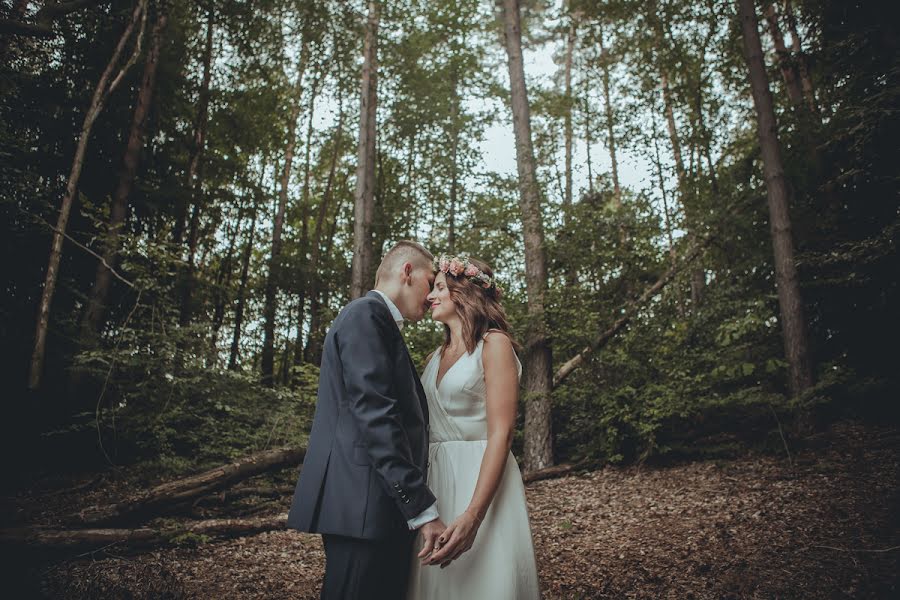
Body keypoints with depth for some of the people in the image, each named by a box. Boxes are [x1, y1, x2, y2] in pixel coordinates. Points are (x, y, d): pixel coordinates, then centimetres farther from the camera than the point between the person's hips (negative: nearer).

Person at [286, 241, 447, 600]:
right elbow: (375, 416, -20)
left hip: (382, 506, 10)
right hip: (364, 504, -10)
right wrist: (422, 507, -20)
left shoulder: (378, 320, 21)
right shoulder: (366, 315, -10)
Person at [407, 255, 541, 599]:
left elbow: (501, 434, -16)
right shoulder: (436, 357, 13)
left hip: (481, 479, -6)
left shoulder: (494, 344, -7)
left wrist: (473, 515, -26)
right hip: (434, 480, 6)